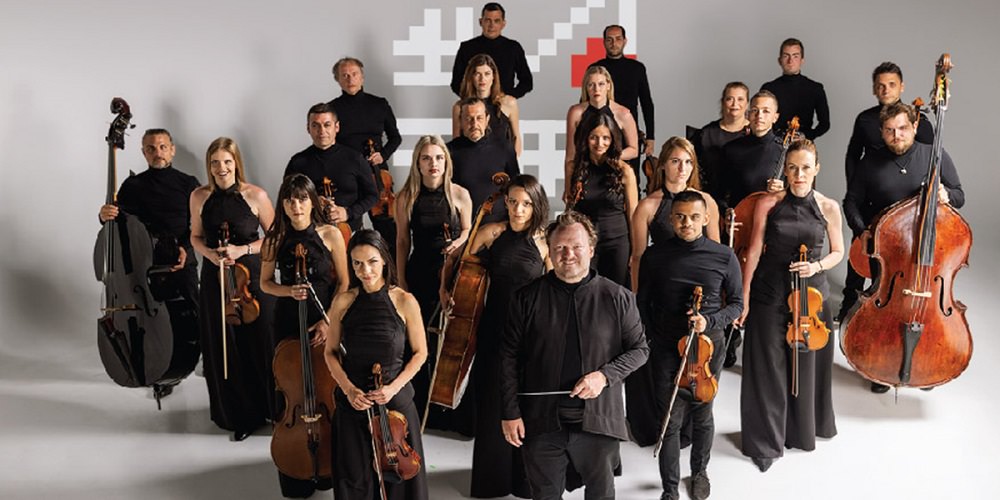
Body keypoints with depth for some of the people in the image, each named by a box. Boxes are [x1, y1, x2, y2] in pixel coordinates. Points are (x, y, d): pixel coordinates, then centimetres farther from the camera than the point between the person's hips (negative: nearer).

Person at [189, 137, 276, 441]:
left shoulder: (255, 196, -6)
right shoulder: (200, 197, 3)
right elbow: (196, 237, 13)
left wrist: (243, 249, -15)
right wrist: (209, 253, -8)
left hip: (252, 275, -3)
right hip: (215, 278, 3)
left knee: (260, 343, -1)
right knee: (224, 347, 7)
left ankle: (274, 408, 17)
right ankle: (240, 415, 22)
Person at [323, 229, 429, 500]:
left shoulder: (405, 301, -9)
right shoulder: (343, 302, -4)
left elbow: (419, 353, -1)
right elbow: (331, 353, 4)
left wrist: (394, 387, -14)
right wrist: (348, 389, -11)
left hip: (395, 400, -1)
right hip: (352, 402, 1)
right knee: (355, 478, 11)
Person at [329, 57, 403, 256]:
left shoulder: (379, 104, 6)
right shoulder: (332, 109, 2)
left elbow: (395, 137, 14)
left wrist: (383, 154, -3)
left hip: (376, 173, 1)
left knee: (389, 228, -4)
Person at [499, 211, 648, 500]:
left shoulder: (618, 298, -3)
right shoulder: (527, 298, -2)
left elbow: (639, 349, 3)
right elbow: (509, 357, 0)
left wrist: (605, 375, -14)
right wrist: (510, 412, -3)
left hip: (599, 421, 0)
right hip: (541, 422, 0)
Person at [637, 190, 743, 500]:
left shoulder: (724, 257, -5)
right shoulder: (655, 256, -3)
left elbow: (736, 304, 3)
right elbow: (643, 303, 7)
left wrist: (709, 321, -14)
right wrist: (651, 337, 0)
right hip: (666, 348, 0)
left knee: (702, 415, 16)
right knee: (669, 421, 1)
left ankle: (700, 472, 40)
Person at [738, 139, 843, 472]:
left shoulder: (829, 208, -1)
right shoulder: (769, 204, -4)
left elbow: (837, 252, 9)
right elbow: (754, 251, -1)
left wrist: (817, 266, -12)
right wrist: (744, 298, -3)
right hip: (769, 294, -1)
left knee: (806, 365, 11)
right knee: (767, 368, 4)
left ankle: (803, 430, 35)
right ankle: (765, 442, 18)